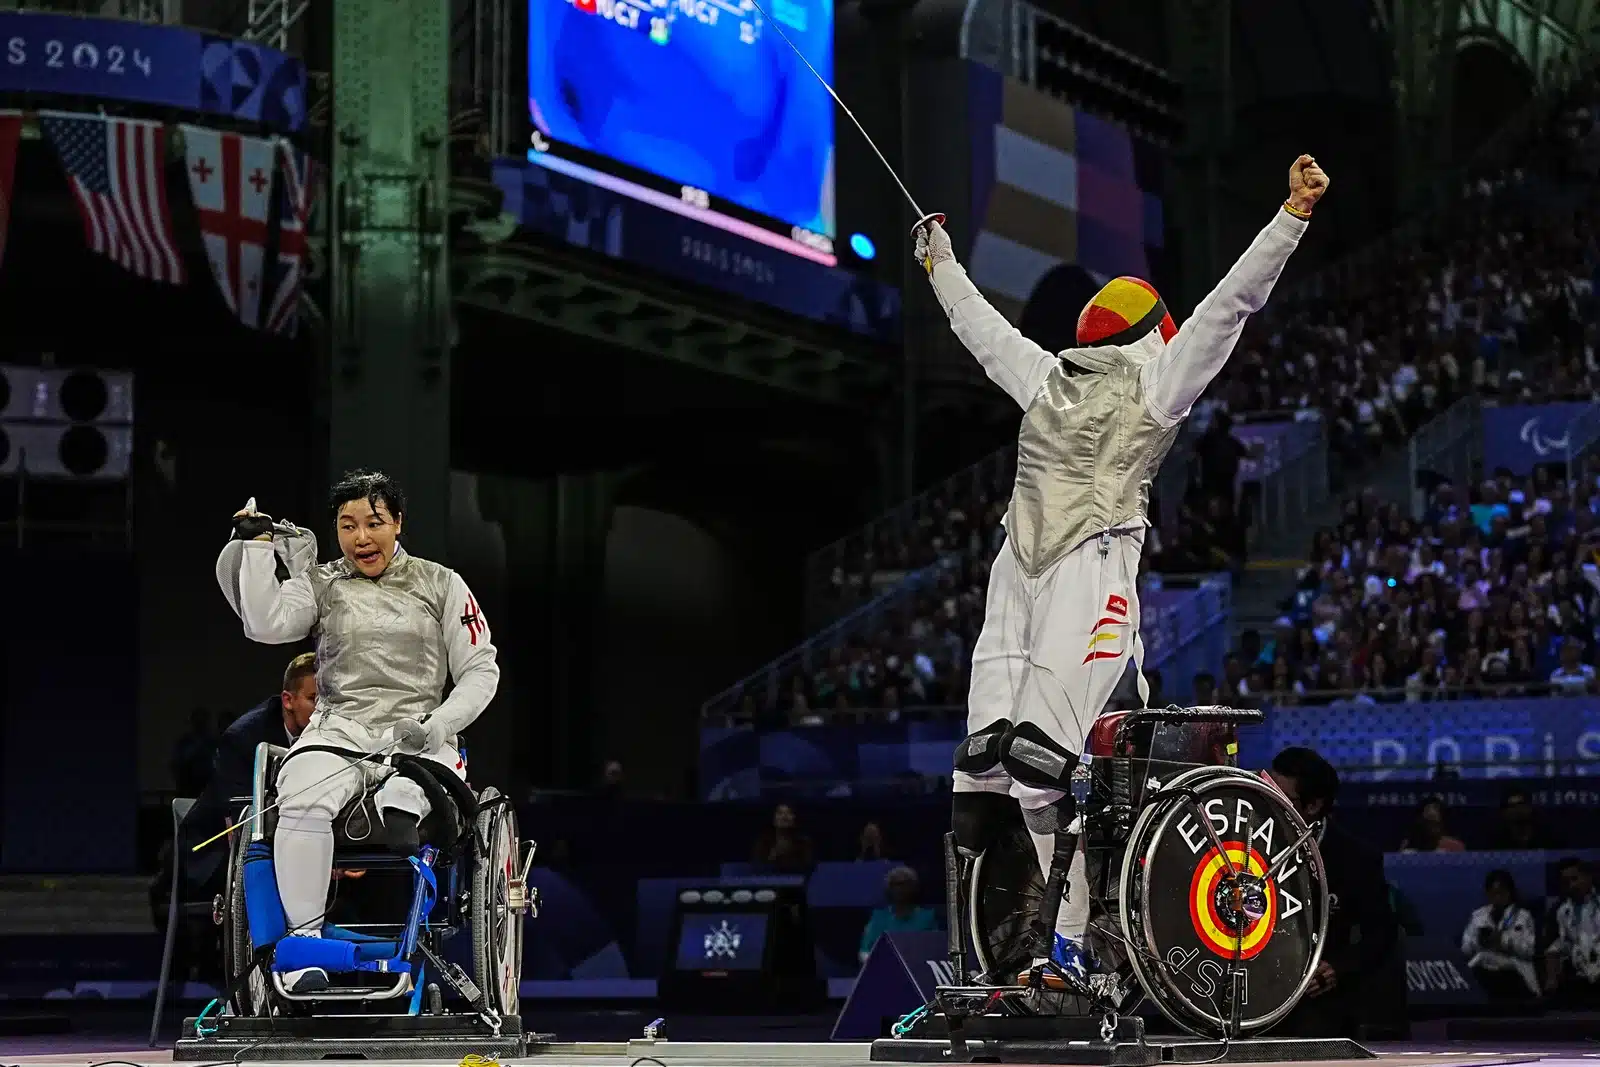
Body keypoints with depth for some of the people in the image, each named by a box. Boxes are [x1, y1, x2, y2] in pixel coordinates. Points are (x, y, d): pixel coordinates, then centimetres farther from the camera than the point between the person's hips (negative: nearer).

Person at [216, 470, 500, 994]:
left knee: (402, 802, -37)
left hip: (416, 736, 0)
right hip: (339, 729, 0)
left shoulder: (439, 585, 14)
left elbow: (481, 670, 11)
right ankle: (304, 936, -30)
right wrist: (256, 545, -6)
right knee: (302, 802, -31)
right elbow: (267, 625, -5)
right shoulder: (320, 584, 14)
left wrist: (438, 724, -5)